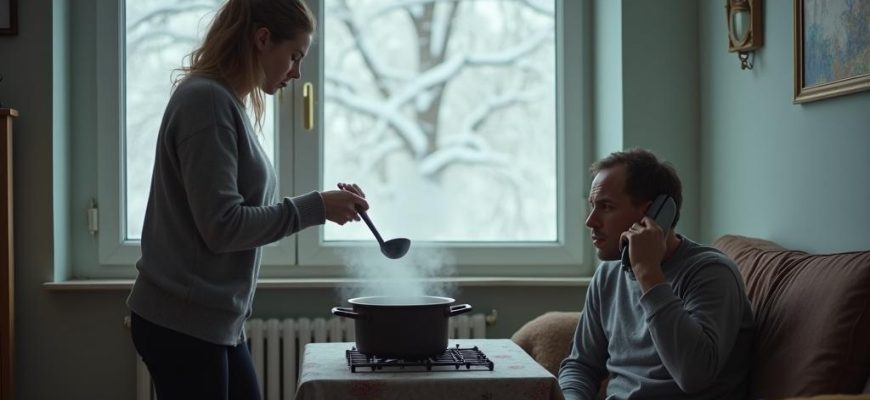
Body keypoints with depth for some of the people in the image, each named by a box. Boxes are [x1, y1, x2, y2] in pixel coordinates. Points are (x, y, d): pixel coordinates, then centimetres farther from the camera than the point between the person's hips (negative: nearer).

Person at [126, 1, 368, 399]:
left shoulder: (226, 101, 12)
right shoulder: (206, 100, -15)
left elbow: (244, 210, 10)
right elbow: (222, 226, -19)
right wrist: (315, 207, -14)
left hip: (217, 323, 9)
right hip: (182, 324, -9)